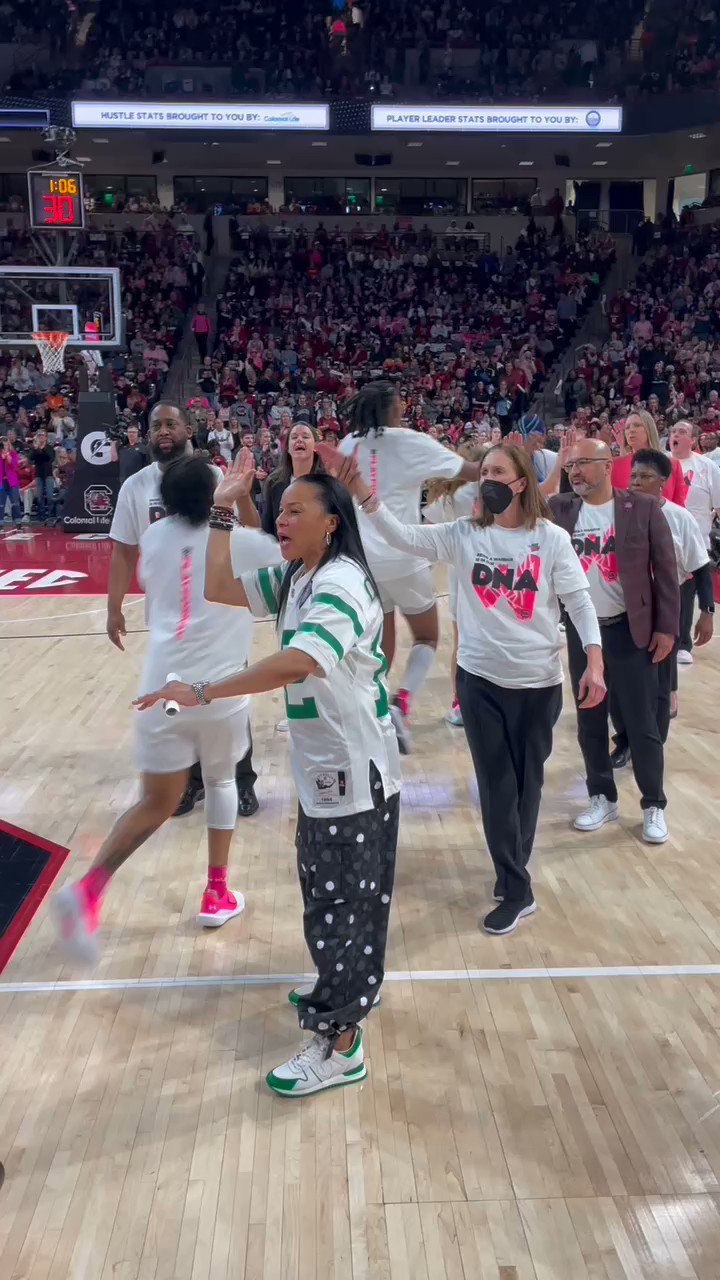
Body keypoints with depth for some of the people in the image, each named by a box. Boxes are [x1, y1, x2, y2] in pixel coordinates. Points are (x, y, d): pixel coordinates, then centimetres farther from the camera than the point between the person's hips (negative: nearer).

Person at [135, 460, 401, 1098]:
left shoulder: (340, 583, -22)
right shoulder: (296, 578, 8)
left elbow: (294, 664, -35)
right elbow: (219, 588, 10)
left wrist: (203, 692, -32)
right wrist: (223, 513, 4)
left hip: (353, 769, -9)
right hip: (326, 764, 9)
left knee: (338, 901, 0)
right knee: (337, 894, 23)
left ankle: (340, 1046, 13)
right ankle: (348, 990, 42)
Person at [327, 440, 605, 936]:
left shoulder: (551, 539, -6)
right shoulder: (464, 535, -3)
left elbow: (579, 601, -5)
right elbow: (403, 537, -13)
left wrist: (594, 662, -14)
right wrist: (362, 491, -26)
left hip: (539, 681, -1)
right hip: (481, 677, 1)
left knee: (528, 781, 12)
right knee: (497, 785, 5)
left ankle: (512, 874, 31)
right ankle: (517, 891, 19)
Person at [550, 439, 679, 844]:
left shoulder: (643, 507, -6)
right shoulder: (558, 509, 2)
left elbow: (665, 569, -4)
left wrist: (666, 627, -7)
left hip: (631, 630, -3)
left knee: (642, 723, 4)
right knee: (590, 722, 12)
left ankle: (654, 805, 20)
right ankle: (603, 798, 28)